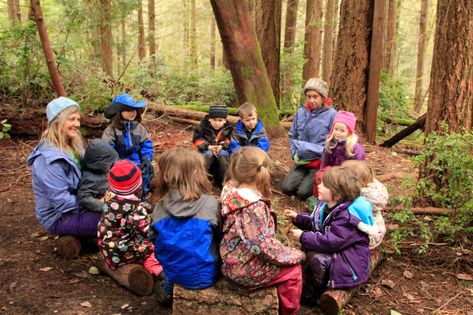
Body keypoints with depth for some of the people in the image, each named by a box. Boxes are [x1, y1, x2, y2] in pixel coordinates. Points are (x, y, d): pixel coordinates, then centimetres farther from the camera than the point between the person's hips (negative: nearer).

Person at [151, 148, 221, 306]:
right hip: (206, 275, -3)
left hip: (173, 273, 3)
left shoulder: (160, 207, -11)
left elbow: (157, 240, 4)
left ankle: (168, 290, 31)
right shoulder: (211, 204, -20)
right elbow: (220, 237, -6)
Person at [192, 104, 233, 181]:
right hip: (207, 150, -1)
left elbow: (229, 140, -5)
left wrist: (221, 146, -25)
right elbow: (197, 139, -10)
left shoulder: (228, 128, -6)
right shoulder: (203, 127, -9)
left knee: (223, 154, -33)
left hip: (222, 149, 1)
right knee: (209, 154, -35)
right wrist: (208, 147, -23)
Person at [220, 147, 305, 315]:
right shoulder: (254, 207, -31)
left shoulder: (231, 189, -5)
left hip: (232, 260, 9)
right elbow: (266, 245, -28)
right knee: (293, 269, 5)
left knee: (289, 261, 24)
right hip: (244, 269, -9)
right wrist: (294, 255, -12)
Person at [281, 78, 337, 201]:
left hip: (321, 162, -5)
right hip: (302, 160, 5)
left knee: (303, 193, -16)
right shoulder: (301, 112, 2)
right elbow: (292, 135, 15)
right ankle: (309, 178, 19)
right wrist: (295, 153, 4)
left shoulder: (332, 114, -12)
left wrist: (323, 156, -13)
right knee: (287, 188, -9)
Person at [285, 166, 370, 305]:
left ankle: (308, 296, -5)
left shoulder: (347, 217, -28)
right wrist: (298, 218, 3)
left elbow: (330, 242, -34)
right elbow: (314, 224, 18)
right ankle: (304, 280, 8)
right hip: (334, 249, 10)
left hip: (349, 261, -10)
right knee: (307, 245, -2)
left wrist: (303, 237, -29)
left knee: (315, 258, -26)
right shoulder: (325, 205, 1)